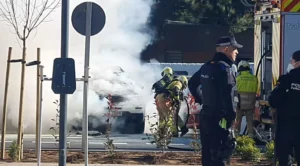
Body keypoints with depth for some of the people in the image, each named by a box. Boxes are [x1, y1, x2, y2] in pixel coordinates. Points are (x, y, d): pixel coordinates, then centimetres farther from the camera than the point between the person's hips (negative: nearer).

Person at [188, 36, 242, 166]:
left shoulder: (207, 66, 12)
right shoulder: (224, 67, -16)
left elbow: (192, 83, 26)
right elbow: (226, 94, -25)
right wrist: (231, 116, -20)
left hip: (205, 115, 9)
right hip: (218, 119, -9)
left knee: (208, 155, 15)